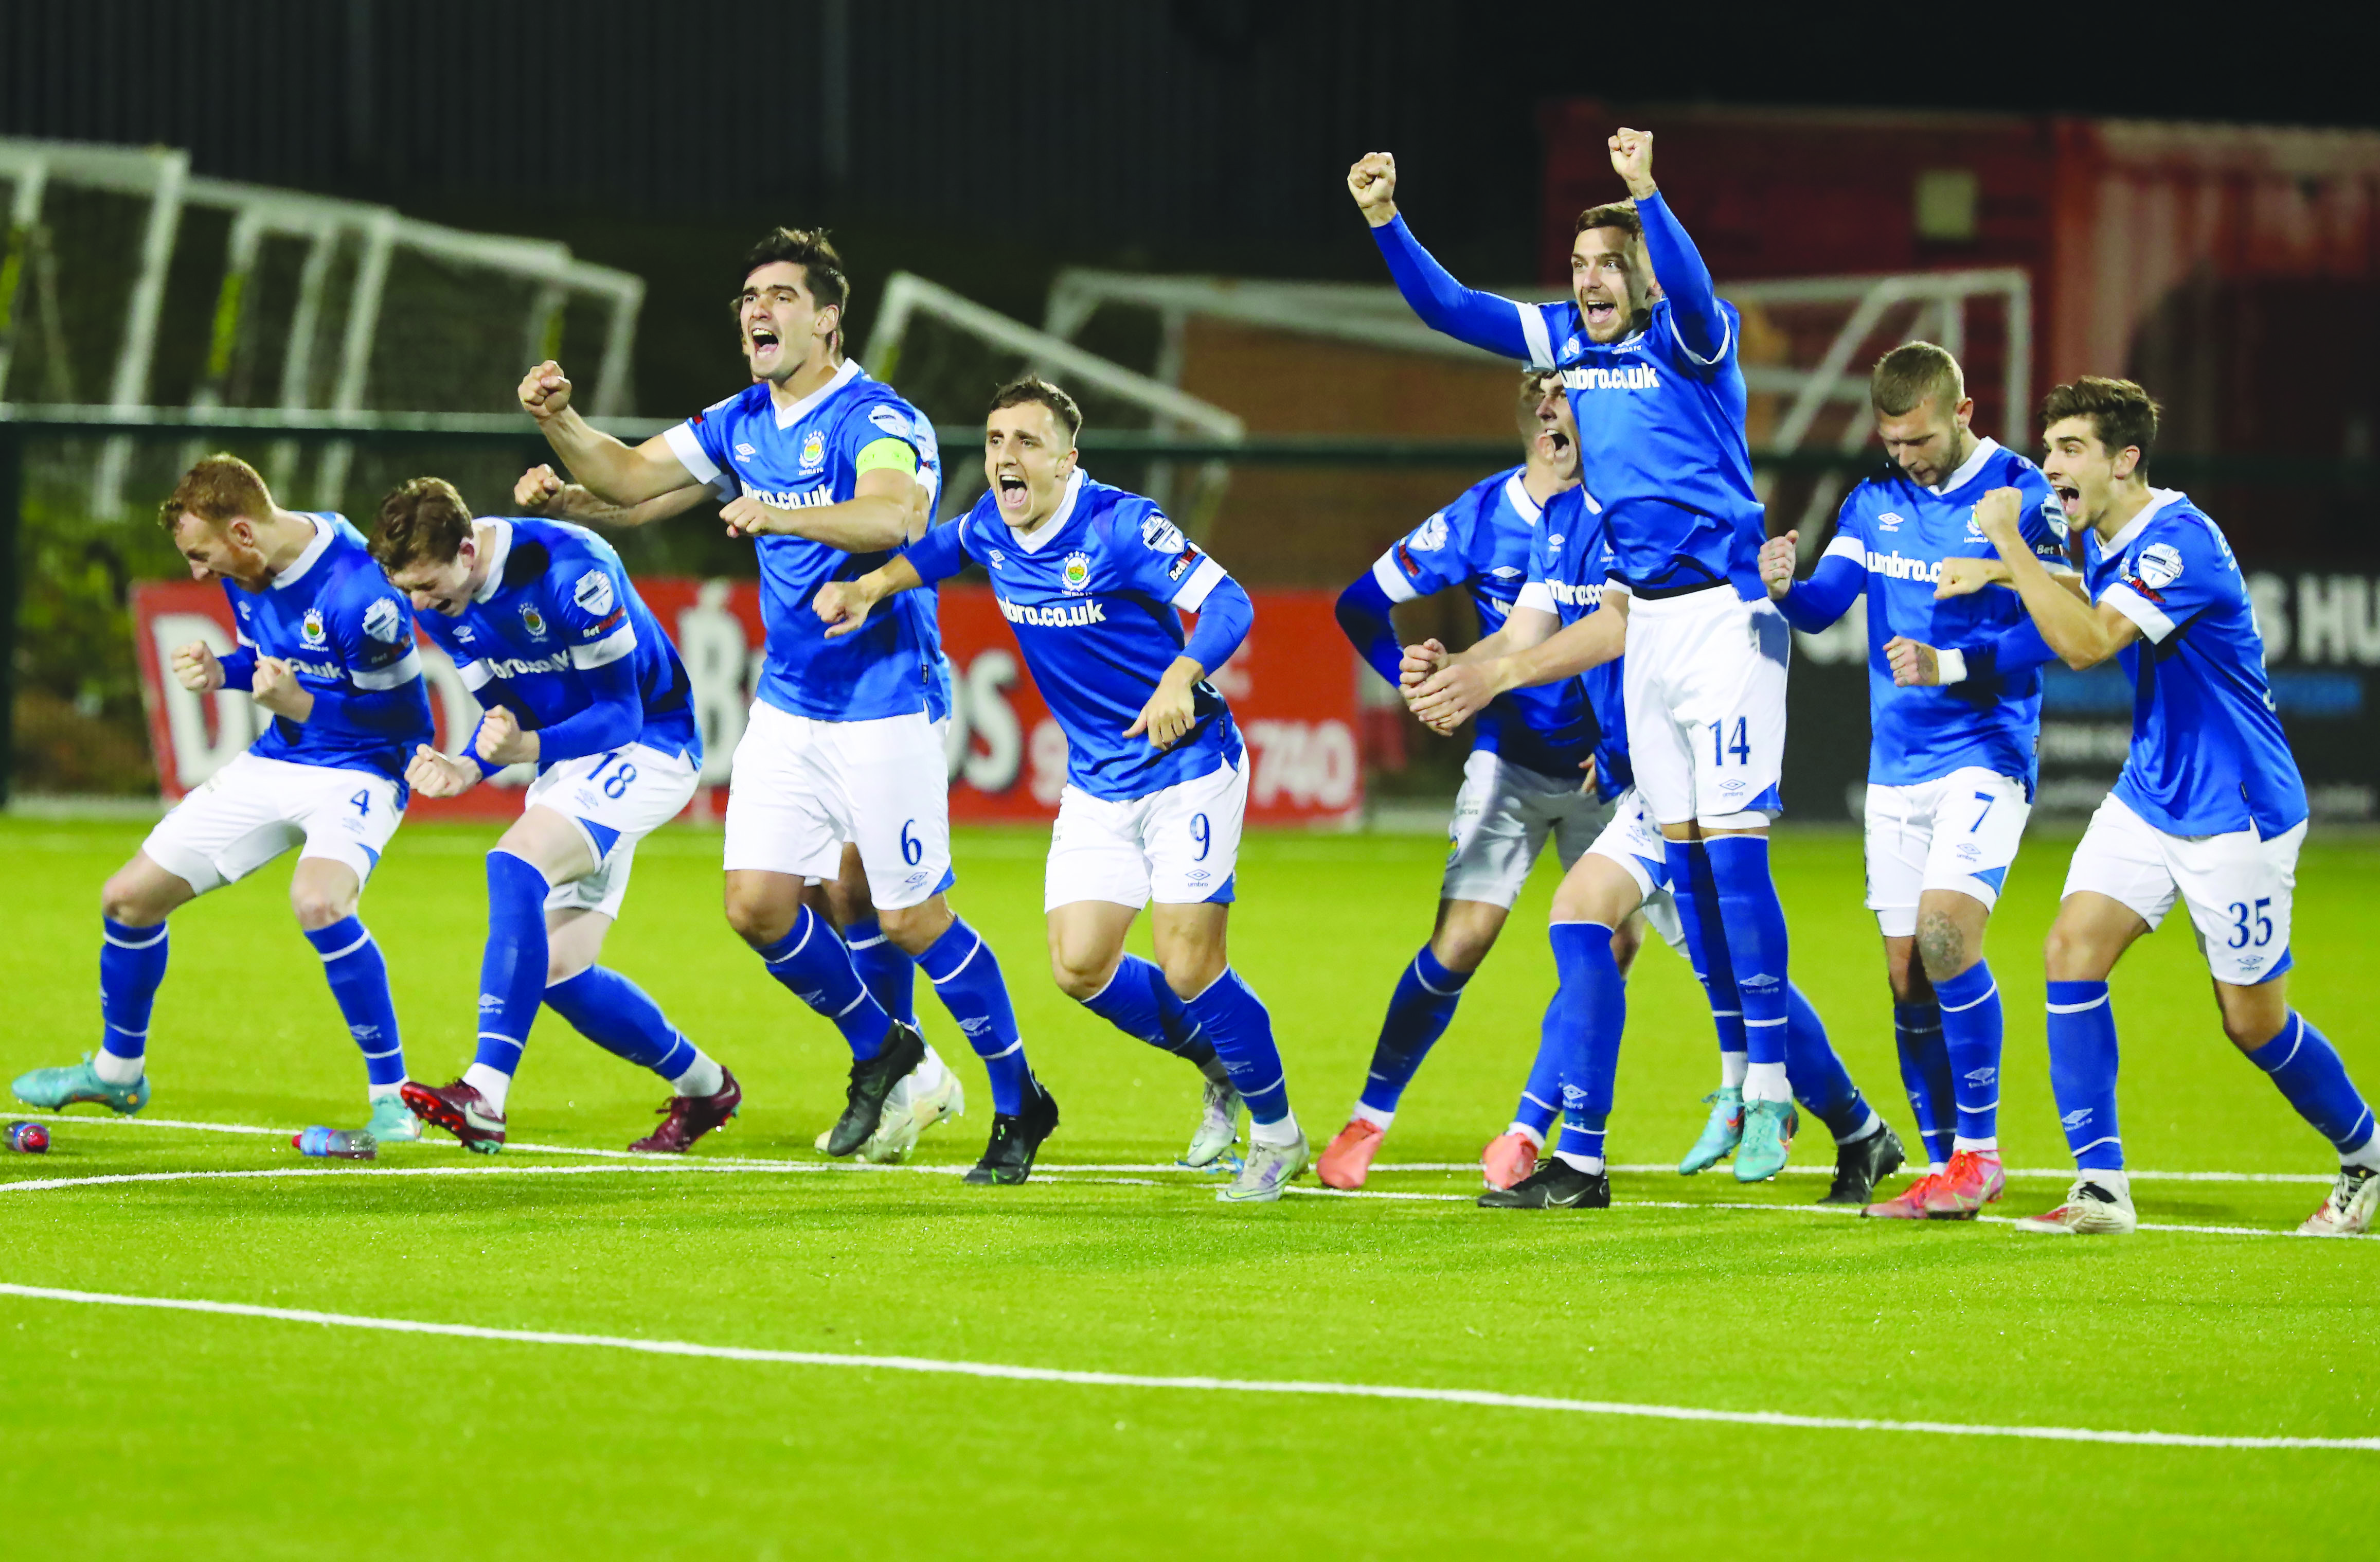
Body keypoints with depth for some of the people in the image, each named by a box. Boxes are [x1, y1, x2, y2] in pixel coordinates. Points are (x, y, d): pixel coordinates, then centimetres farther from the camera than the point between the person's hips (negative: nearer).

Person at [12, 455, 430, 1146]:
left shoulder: (355, 591, -28)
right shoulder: (246, 572, -2)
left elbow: (408, 716, -20)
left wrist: (299, 704, -28)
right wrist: (221, 672, -5)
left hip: (355, 774, -8)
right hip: (271, 766, 8)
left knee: (318, 902, -38)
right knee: (128, 898, 9)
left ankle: (393, 1101, -24)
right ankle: (116, 1071, 35)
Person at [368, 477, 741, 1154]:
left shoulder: (570, 570, -27)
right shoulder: (441, 603, -5)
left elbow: (621, 712, -22)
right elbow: (504, 712, 6)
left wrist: (529, 748, -38)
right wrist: (467, 767, -16)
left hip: (649, 744, -8)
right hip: (565, 759, 9)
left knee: (515, 866, -31)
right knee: (556, 971, 2)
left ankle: (484, 1097, -41)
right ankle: (704, 1087, 25)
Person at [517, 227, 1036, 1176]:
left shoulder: (875, 419, -16)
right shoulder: (742, 424, 8)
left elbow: (893, 514, -36)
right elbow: (629, 477, 10)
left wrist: (782, 515, -50)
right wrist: (559, 423, -9)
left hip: (882, 708, -7)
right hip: (787, 707, 7)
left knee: (913, 920, -5)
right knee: (757, 904, -1)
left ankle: (1017, 1100, 12)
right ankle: (877, 1049, 22)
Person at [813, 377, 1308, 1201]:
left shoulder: (1120, 527, -22)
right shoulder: (992, 531, -1)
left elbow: (1227, 604, -30)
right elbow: (936, 551, 23)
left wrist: (1179, 678, -48)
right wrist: (868, 587, 5)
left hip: (1189, 764, -7)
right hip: (1097, 784, 7)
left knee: (1186, 971, -13)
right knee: (1081, 970, -2)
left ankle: (1276, 1130, 9)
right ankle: (1220, 1069, 24)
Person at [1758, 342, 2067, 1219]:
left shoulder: (2022, 497, -8)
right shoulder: (1875, 503, 9)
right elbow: (1822, 606, 2)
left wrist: (1950, 664, -25)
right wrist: (1783, 588, -20)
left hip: (1985, 755, -6)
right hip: (1896, 766, 6)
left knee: (1944, 934, -21)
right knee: (1907, 975, 4)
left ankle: (1980, 1153, -12)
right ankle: (1943, 1169, 14)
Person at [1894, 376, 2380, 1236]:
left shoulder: (2180, 543, -24)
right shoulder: (2107, 544, 5)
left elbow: (2089, 641, -34)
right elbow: (2074, 624, 23)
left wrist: (2010, 550, -28)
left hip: (2237, 812, -8)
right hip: (2147, 799, 8)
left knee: (2253, 1021, 1)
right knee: (2073, 948, -10)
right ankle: (2101, 1187, -10)